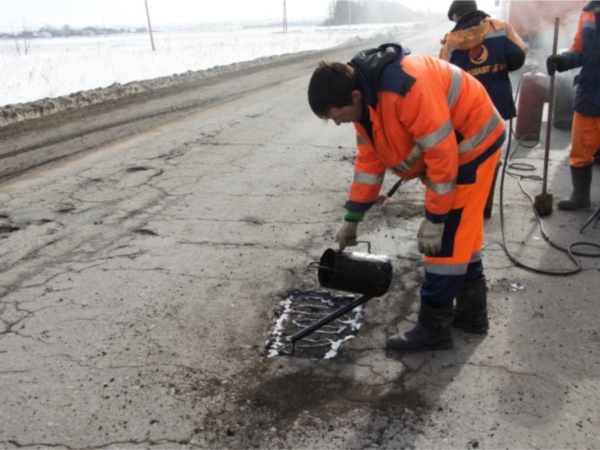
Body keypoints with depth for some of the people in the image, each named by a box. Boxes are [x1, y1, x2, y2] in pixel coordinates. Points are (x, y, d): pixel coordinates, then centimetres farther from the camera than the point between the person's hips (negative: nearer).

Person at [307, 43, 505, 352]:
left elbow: (442, 156, -31)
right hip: (442, 147, 9)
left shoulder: (407, 90, -35)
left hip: (472, 143, -9)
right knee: (462, 234, 16)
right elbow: (369, 158, 2)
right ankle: (472, 312, 30)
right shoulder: (362, 96, -6)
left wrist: (434, 219, -23)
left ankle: (433, 328, 6)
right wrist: (352, 218, 5)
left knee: (447, 239, -6)